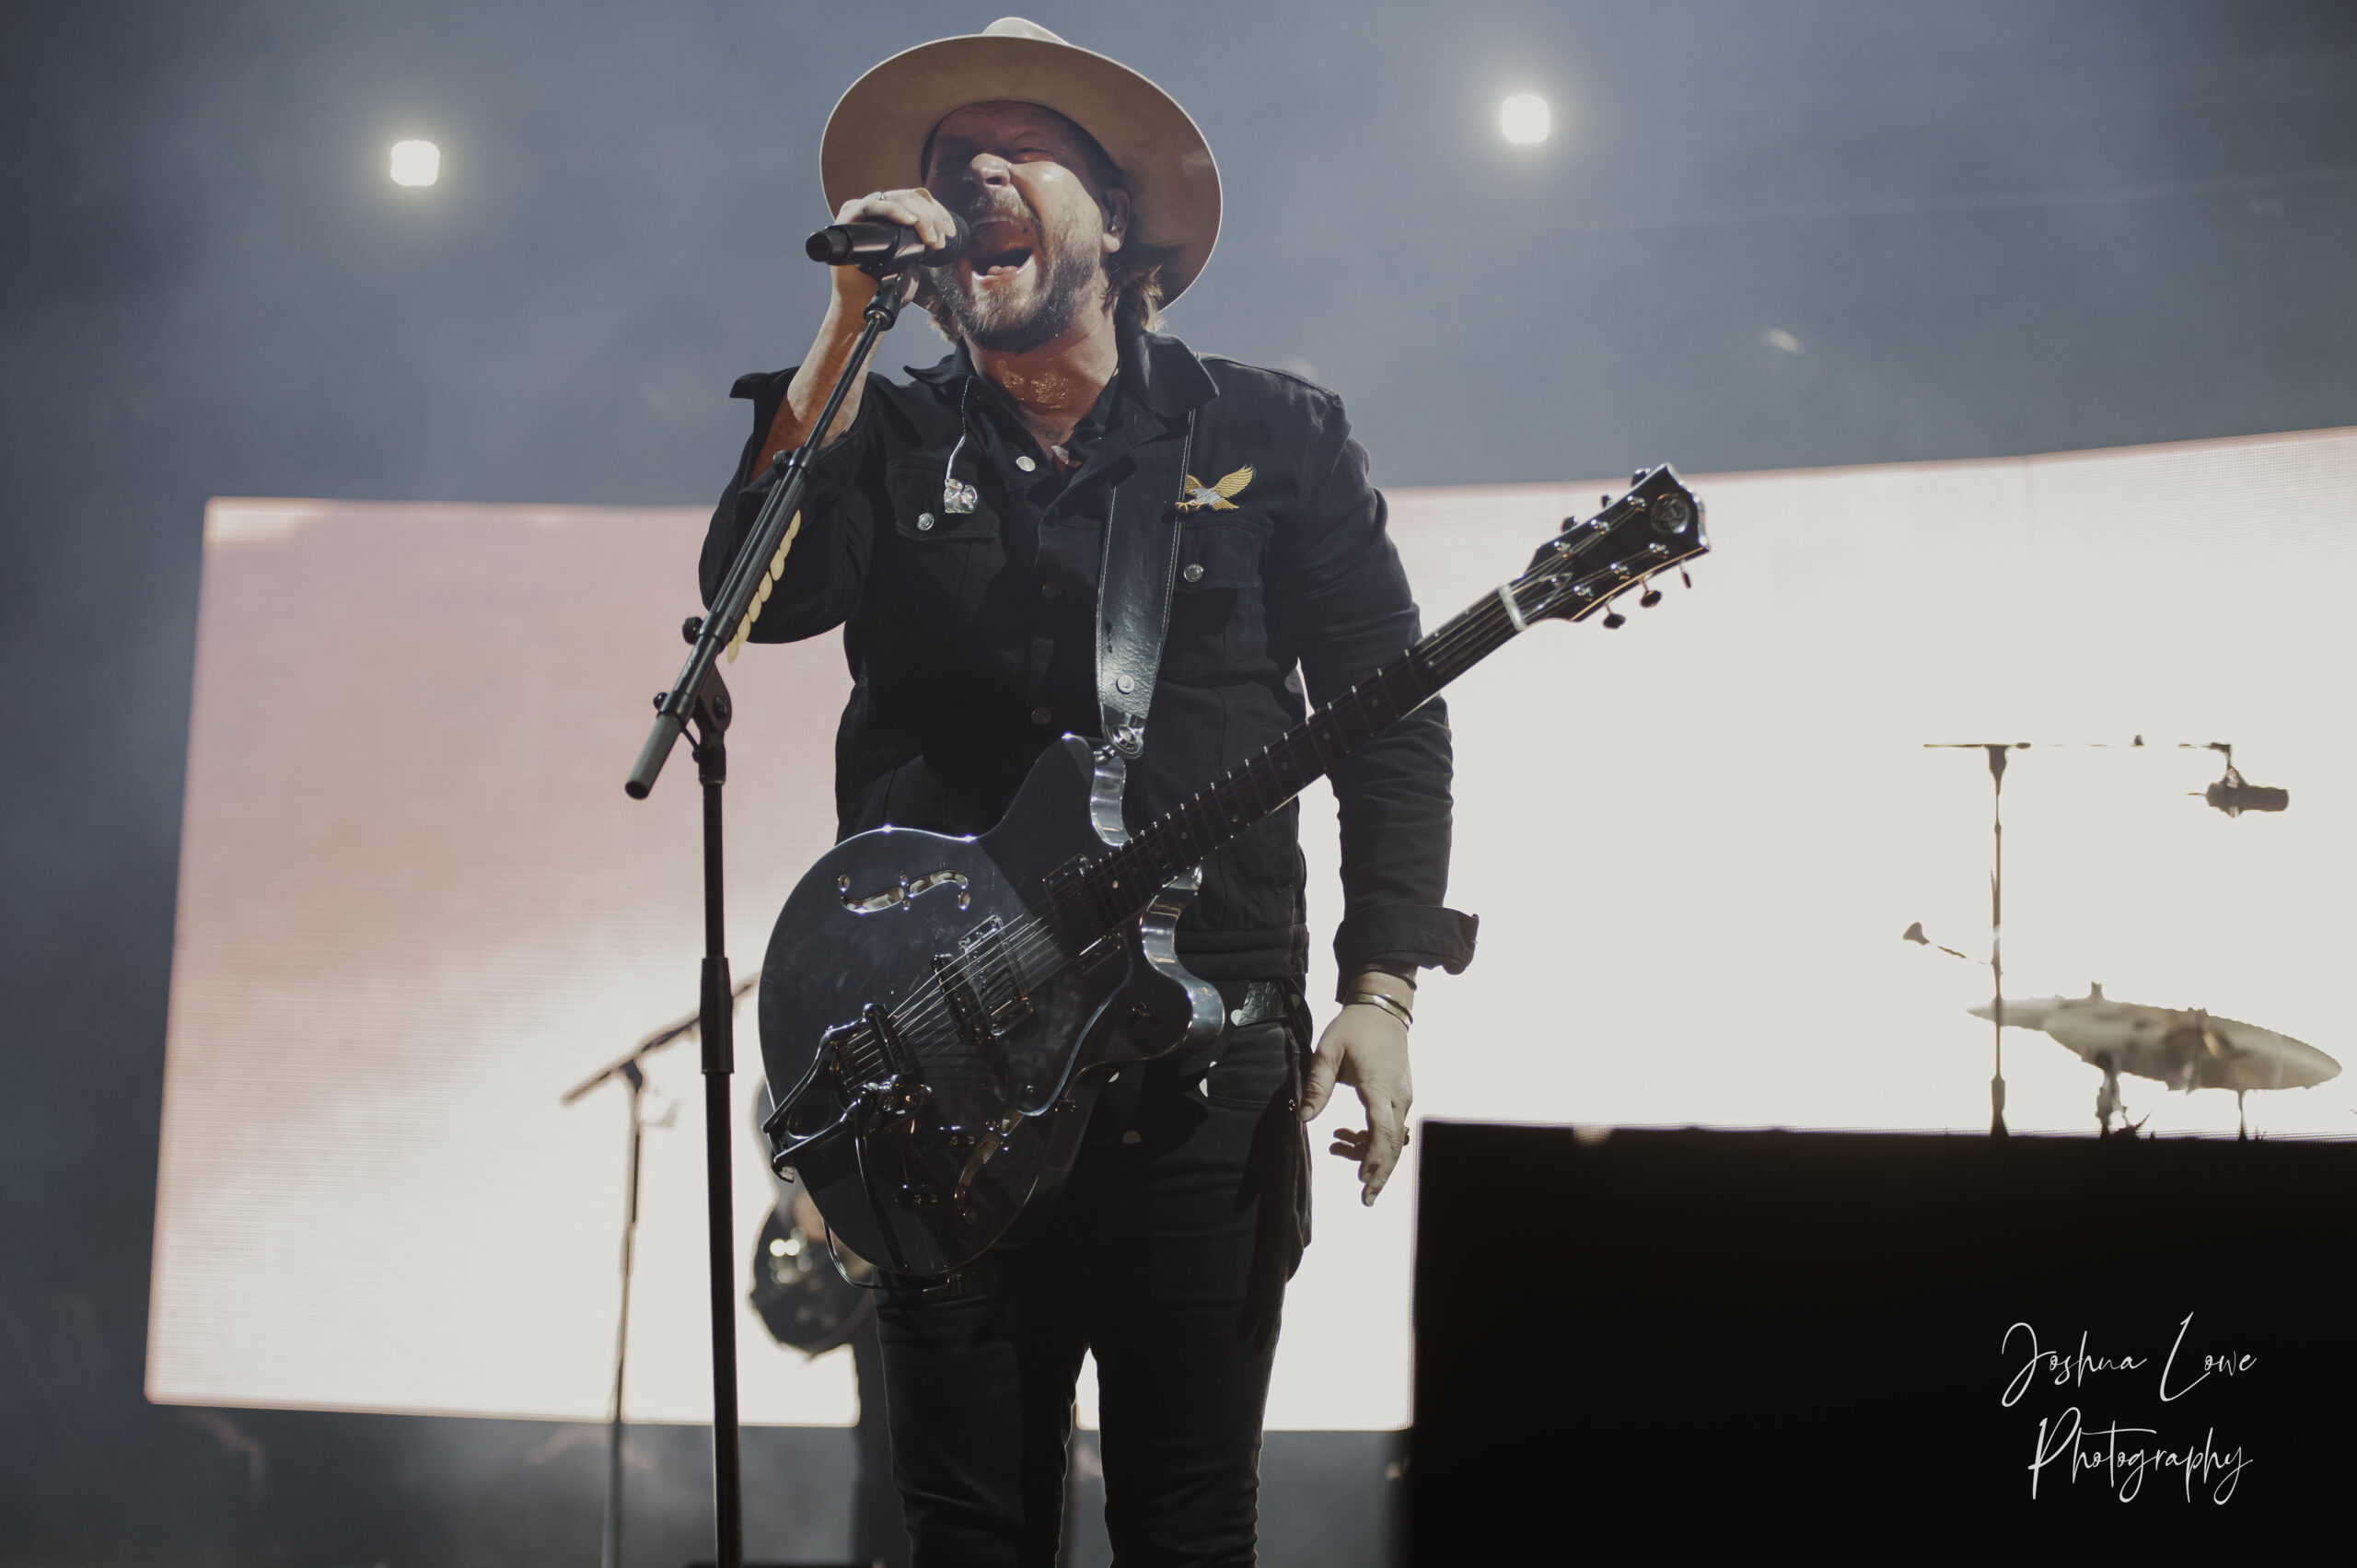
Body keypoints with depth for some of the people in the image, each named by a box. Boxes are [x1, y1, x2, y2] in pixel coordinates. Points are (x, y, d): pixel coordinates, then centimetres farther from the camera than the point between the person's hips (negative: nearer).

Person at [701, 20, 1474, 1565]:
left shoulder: (1274, 436, 8)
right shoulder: (889, 438, 10)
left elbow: (1391, 722, 6)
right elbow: (755, 593, -10)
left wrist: (1383, 991, -4)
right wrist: (852, 326, -14)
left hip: (1207, 1062, -1)